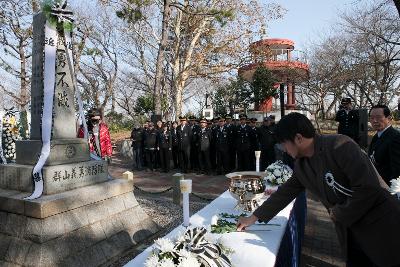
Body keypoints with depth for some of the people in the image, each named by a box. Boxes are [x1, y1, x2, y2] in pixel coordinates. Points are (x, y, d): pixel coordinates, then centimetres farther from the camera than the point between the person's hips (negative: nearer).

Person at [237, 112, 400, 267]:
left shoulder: (340, 146, -23)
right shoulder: (301, 165, 0)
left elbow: (369, 188, -26)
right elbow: (285, 193, 8)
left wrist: (338, 214, -13)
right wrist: (253, 218, 11)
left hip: (381, 228, -6)